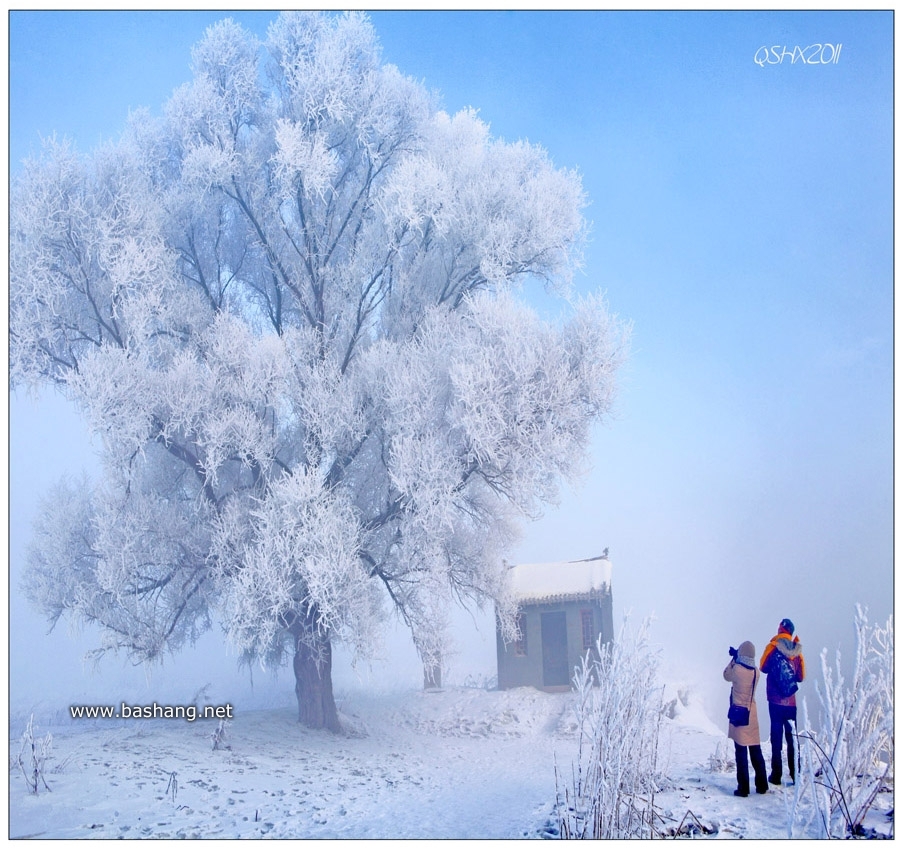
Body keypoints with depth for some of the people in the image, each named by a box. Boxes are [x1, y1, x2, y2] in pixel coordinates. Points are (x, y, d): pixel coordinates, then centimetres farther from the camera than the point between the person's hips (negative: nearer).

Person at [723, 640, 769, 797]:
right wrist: (736, 659, 20)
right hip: (752, 715, 5)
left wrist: (733, 659, 13)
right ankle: (762, 786, 20)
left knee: (741, 752, -2)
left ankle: (743, 788, -2)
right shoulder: (755, 672, -1)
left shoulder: (737, 669, -14)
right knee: (756, 751, 14)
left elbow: (727, 676, 6)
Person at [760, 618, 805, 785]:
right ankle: (795, 775, 9)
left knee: (776, 736, 0)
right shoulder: (797, 651, 2)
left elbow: (763, 667, 3)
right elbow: (801, 676, 11)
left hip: (776, 700, -3)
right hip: (791, 702, 3)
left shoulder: (773, 647, -7)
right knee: (792, 737, 9)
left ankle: (776, 775, -1)